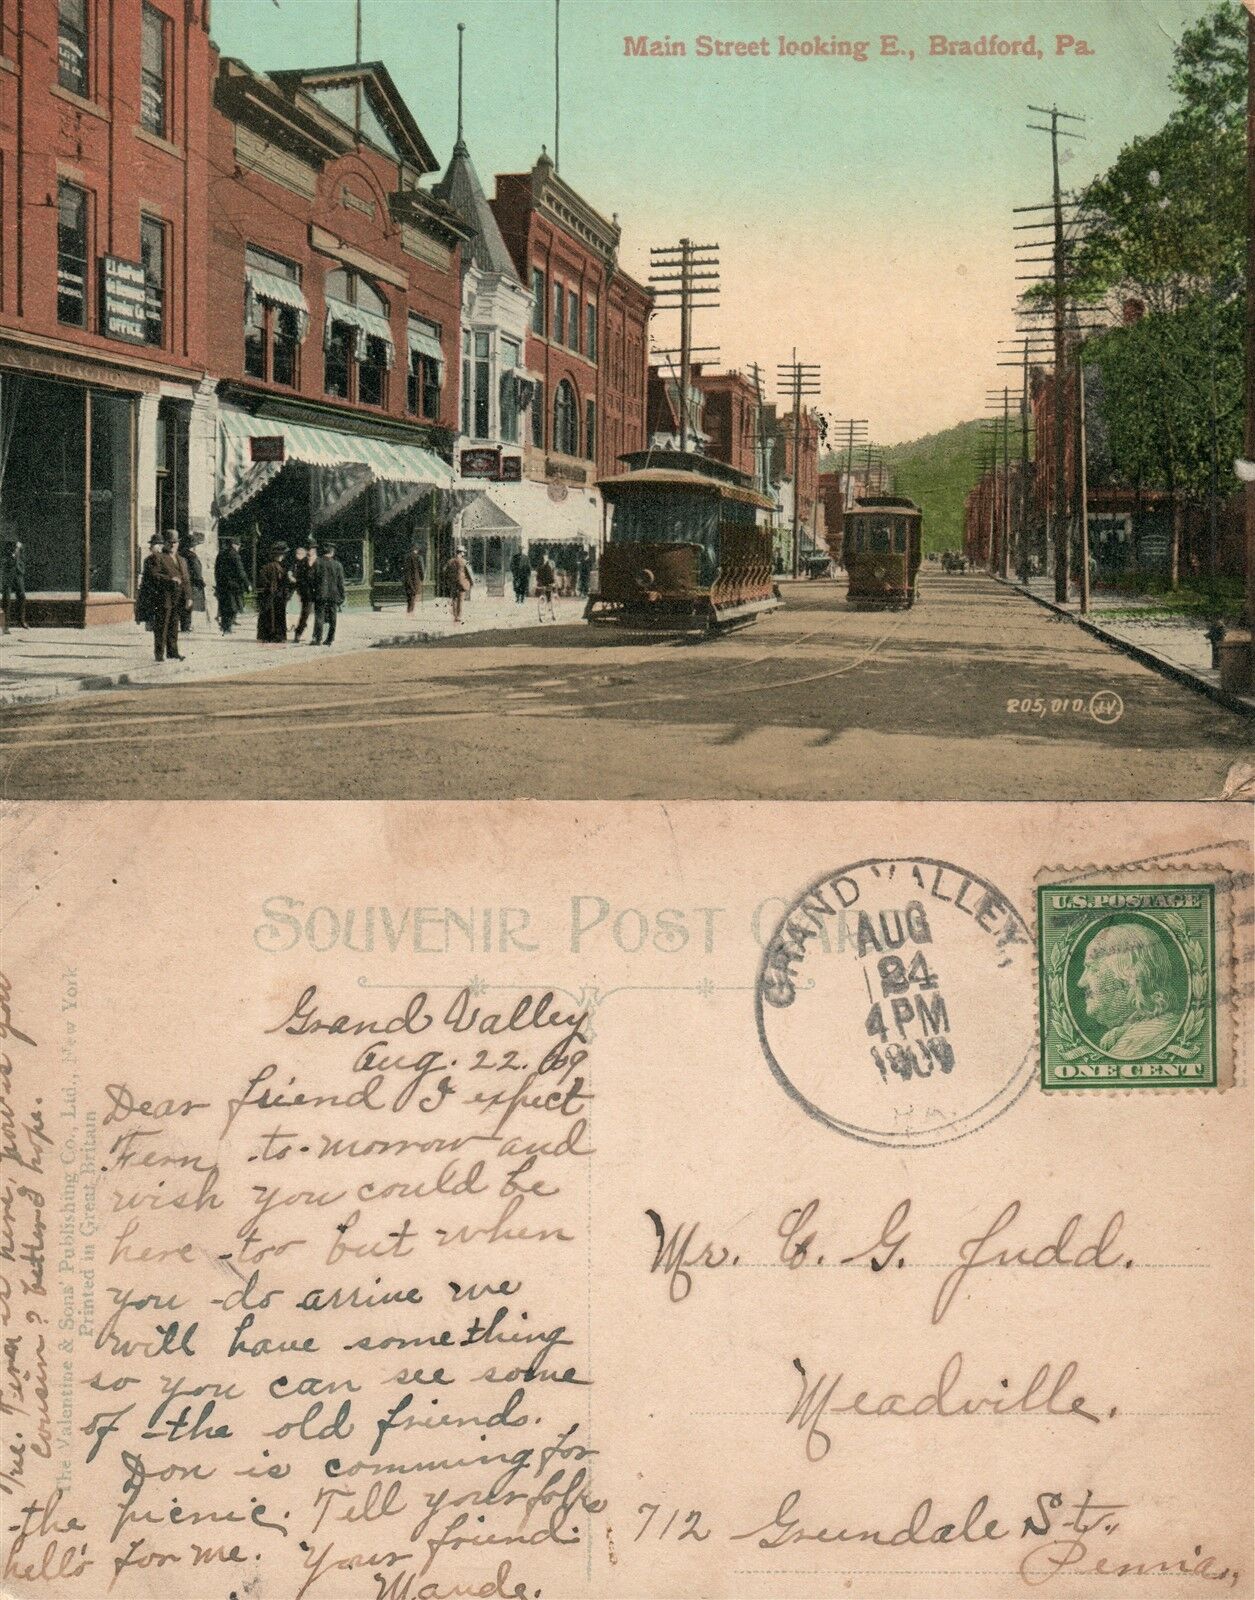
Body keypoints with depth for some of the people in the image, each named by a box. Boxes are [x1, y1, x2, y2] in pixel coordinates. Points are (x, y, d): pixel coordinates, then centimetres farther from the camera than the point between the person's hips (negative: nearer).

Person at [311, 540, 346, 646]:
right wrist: (342, 597, 8)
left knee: (319, 617, 0)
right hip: (334, 596, 1)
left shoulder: (317, 563, -3)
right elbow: (341, 583, 3)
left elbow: (312, 579, -1)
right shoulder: (337, 565, 1)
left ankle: (317, 638, -7)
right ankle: (330, 639, 8)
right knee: (332, 618, 8)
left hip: (320, 595, -1)